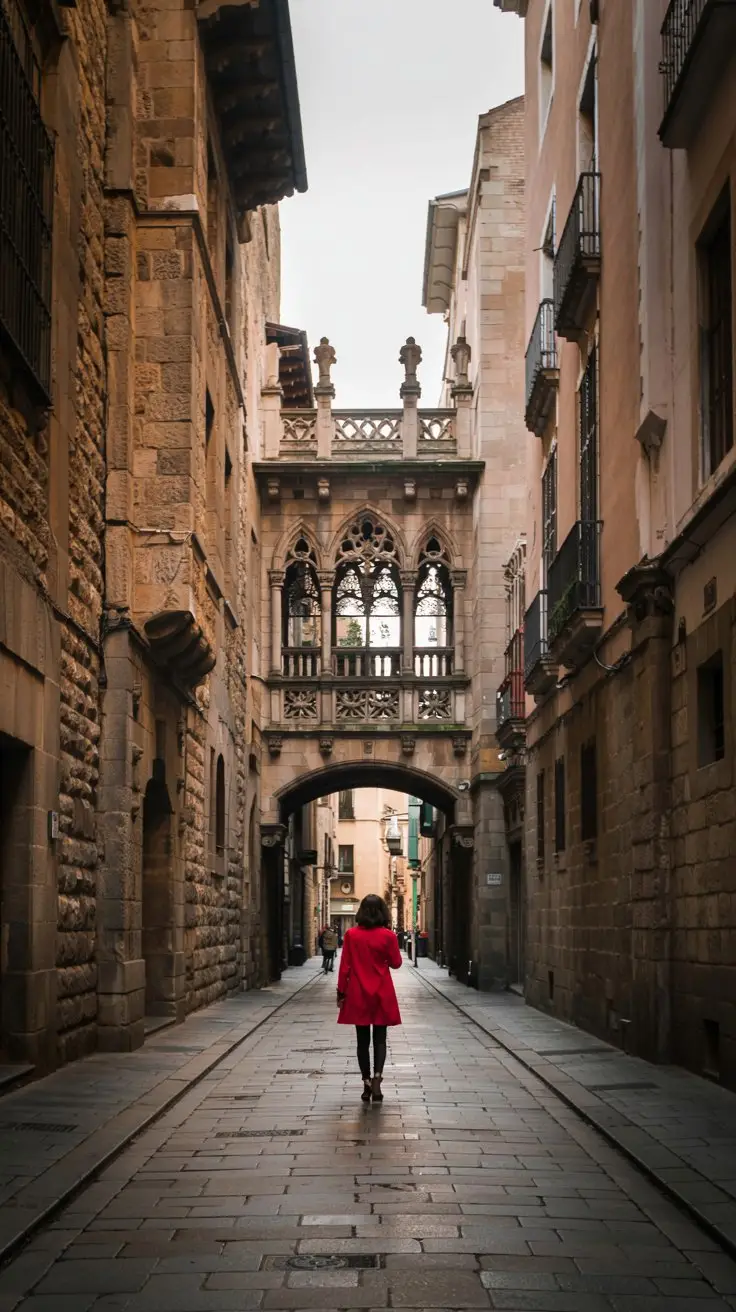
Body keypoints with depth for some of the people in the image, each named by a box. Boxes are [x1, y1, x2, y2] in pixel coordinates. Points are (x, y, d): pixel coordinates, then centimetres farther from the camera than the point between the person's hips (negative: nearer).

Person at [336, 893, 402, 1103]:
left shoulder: (351, 934, -5)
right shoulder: (388, 935, -8)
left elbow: (345, 966, -3)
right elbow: (396, 963, 2)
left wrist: (341, 991, 5)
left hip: (357, 994, 1)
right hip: (382, 994, -1)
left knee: (362, 1040, 9)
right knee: (379, 1039, 6)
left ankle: (367, 1084, 7)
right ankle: (376, 1078, -14)